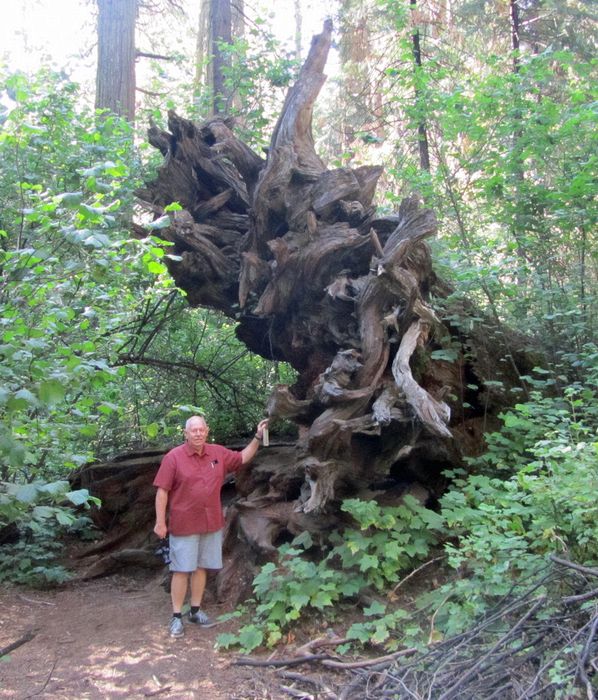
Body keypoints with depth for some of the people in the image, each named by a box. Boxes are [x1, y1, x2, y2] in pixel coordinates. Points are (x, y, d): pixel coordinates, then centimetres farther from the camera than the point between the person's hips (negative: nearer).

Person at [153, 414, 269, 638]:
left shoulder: (218, 453, 3)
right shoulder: (173, 457, -11)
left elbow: (243, 458, 17)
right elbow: (162, 491, -10)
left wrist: (258, 437, 5)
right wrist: (160, 522, -12)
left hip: (211, 523, 5)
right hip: (184, 525, -4)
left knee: (201, 567, 13)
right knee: (182, 570, 1)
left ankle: (196, 611, 26)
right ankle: (176, 617, 11)